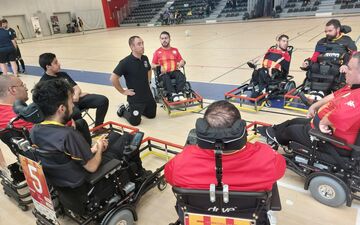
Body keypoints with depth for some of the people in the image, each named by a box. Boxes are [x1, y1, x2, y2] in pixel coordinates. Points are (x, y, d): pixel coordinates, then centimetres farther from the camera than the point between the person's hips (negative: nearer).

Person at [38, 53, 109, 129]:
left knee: (103, 100, -11)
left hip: (76, 98, 7)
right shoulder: (44, 81, 0)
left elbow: (76, 88, 16)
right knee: (75, 112, -43)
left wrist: (76, 95, -7)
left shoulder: (63, 74, 22)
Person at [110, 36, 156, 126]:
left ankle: (130, 108, 37)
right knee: (135, 121, 2)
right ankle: (123, 110, 30)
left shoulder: (145, 58, -1)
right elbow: (113, 78, -20)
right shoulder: (125, 62, -21)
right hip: (135, 97, -6)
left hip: (148, 95, 6)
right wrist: (123, 91, -14)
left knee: (152, 115, 20)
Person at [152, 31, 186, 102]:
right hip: (164, 73, -2)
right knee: (166, 78, -37)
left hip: (174, 71, 2)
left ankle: (180, 93, -44)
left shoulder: (175, 50, 18)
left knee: (181, 76, -32)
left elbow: (182, 61, 15)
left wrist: (180, 64, -9)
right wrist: (159, 67, -14)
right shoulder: (157, 52, 12)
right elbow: (153, 65, 8)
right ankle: (173, 94, -51)